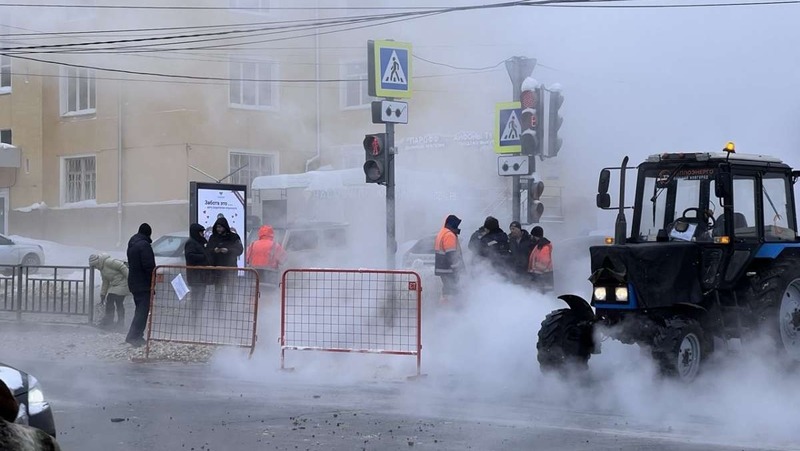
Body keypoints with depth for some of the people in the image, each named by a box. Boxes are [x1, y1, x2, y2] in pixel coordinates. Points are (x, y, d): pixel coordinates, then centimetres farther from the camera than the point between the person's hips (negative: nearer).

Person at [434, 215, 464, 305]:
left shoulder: (442, 233, 19)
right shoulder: (449, 235, -15)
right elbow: (451, 254, -21)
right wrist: (456, 267, -21)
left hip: (442, 268, 11)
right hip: (448, 269, -11)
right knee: (451, 290, -11)